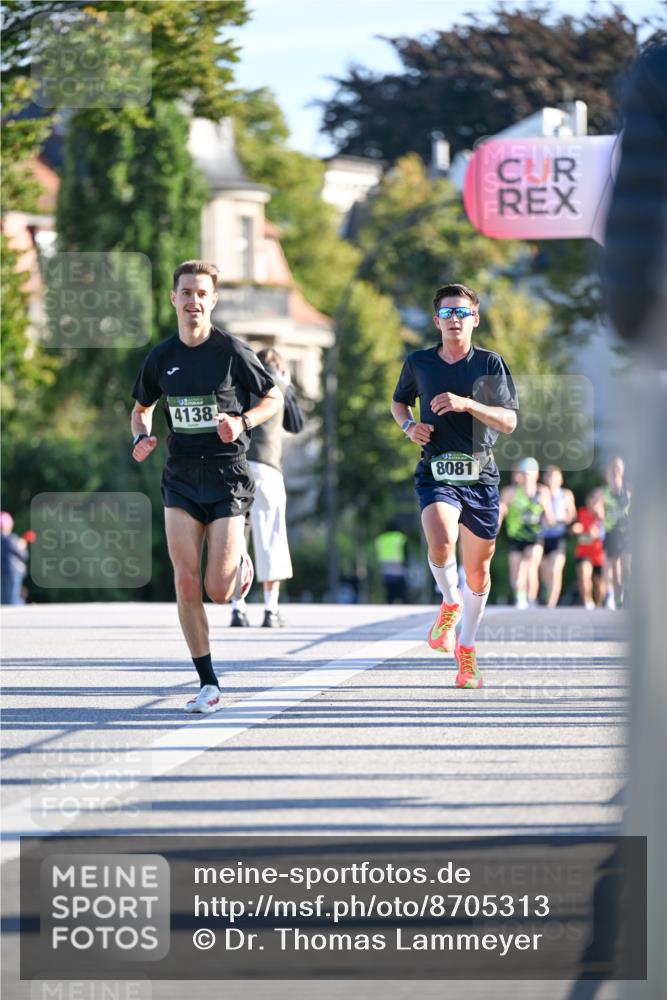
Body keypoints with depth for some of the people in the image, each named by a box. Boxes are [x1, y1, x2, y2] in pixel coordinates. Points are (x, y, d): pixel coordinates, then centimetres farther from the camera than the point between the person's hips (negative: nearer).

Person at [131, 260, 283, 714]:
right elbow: (142, 407, 20)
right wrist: (142, 437, -1)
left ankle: (240, 561, 31)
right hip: (181, 479, 3)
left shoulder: (233, 351, -6)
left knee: (219, 591, -7)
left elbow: (274, 398, 4)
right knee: (186, 583, -7)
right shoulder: (161, 357, 4)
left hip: (227, 476, -3)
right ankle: (209, 684, 2)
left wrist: (243, 422, -15)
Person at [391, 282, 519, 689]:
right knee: (441, 544, -29)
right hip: (436, 473, -1)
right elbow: (399, 401, 24)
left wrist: (467, 404, -18)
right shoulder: (419, 363, 6)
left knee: (478, 570, 8)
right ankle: (450, 603, 2)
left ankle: (466, 648, 27)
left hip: (480, 475, 1)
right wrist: (409, 425, 2)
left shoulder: (490, 364, 1)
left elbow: (509, 422, -4)